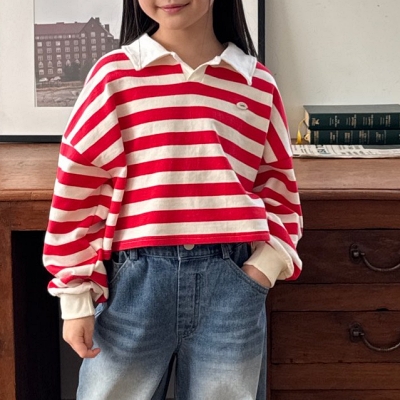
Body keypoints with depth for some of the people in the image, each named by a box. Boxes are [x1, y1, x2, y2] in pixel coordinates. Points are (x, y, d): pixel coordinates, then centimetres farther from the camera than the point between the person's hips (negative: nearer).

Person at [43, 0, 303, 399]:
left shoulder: (258, 83, 6)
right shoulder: (114, 74, -2)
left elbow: (279, 186, 13)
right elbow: (77, 189, 0)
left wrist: (267, 265, -1)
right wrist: (75, 297, -1)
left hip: (233, 281, 2)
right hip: (135, 280, -1)